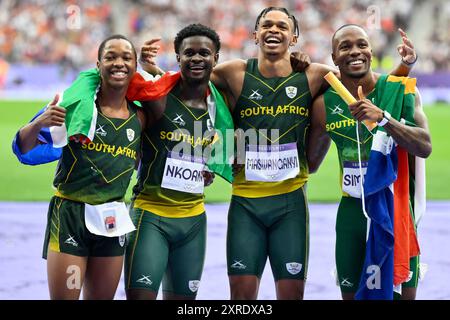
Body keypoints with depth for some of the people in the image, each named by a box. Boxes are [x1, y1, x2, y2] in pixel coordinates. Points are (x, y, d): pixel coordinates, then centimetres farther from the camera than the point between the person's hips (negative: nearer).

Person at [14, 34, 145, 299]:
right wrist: (39, 123, -25)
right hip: (70, 212, -4)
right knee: (63, 298, -7)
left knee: (102, 298, 11)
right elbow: (23, 148, -5)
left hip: (112, 219, 4)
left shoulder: (140, 117, 6)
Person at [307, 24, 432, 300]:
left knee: (402, 293, 3)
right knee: (351, 294, 9)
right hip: (352, 211, 2)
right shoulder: (325, 104, -1)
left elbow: (425, 147, -21)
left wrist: (382, 119, -31)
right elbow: (310, 164, 13)